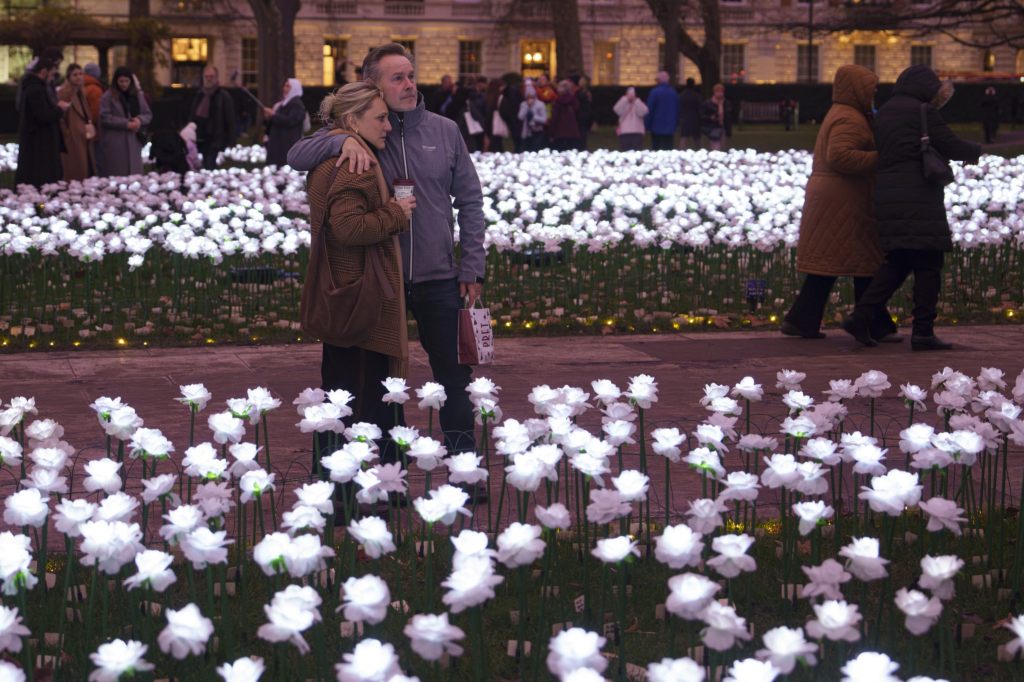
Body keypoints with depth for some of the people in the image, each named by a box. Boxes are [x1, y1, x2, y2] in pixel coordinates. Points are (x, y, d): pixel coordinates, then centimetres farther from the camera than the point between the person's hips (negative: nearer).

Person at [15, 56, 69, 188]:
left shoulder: (29, 86, 13)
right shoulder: (36, 89, -19)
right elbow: (44, 116, -24)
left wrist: (54, 105, 12)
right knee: (41, 182, -9)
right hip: (39, 144, -10)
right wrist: (60, 109, -8)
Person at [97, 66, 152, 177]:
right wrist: (126, 124, -15)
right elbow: (105, 118, -10)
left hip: (133, 141, 4)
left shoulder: (137, 95, 12)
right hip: (114, 144, -4)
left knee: (134, 176, 2)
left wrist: (140, 120, -9)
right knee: (115, 177, -5)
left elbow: (148, 115, 14)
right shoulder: (108, 96, -2)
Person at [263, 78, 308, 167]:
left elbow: (290, 121, -22)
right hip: (277, 143, 9)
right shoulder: (282, 103, 19)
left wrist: (273, 115, -16)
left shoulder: (297, 105, -6)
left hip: (289, 144, -9)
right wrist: (268, 118, 3)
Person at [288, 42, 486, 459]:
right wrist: (342, 141, -27)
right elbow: (297, 157, -9)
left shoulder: (444, 131, 3)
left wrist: (471, 268, 1)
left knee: (454, 372, 7)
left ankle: (461, 456, 20)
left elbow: (470, 202, 6)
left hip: (438, 276, 1)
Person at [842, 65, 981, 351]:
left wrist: (935, 105, 24)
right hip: (918, 198, -8)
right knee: (928, 264, -4)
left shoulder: (884, 113, 16)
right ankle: (923, 332, -6)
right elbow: (950, 146, -8)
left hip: (888, 196, 8)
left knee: (896, 263, 15)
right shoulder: (922, 112, -8)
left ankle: (860, 317, 5)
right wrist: (975, 150, 13)